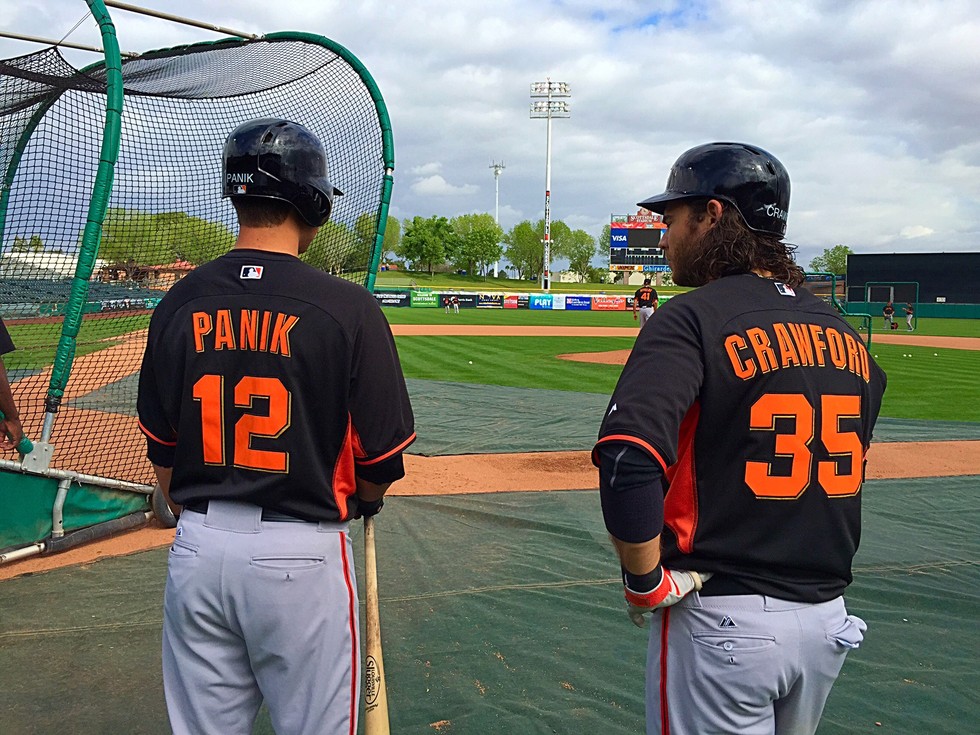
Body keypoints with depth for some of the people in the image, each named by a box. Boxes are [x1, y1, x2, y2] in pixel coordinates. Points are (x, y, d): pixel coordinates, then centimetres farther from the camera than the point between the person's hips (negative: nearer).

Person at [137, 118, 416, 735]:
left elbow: (163, 448, 8)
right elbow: (383, 461, -9)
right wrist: (361, 498, 13)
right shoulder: (347, 308, -14)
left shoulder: (180, 302, 0)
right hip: (301, 553, -4)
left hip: (197, 547, 5)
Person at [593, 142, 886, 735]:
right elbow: (851, 461, 14)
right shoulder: (844, 332, 7)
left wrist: (646, 582, -16)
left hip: (720, 620, -6)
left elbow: (628, 460, -29)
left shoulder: (694, 318, -15)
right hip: (830, 619, 7)